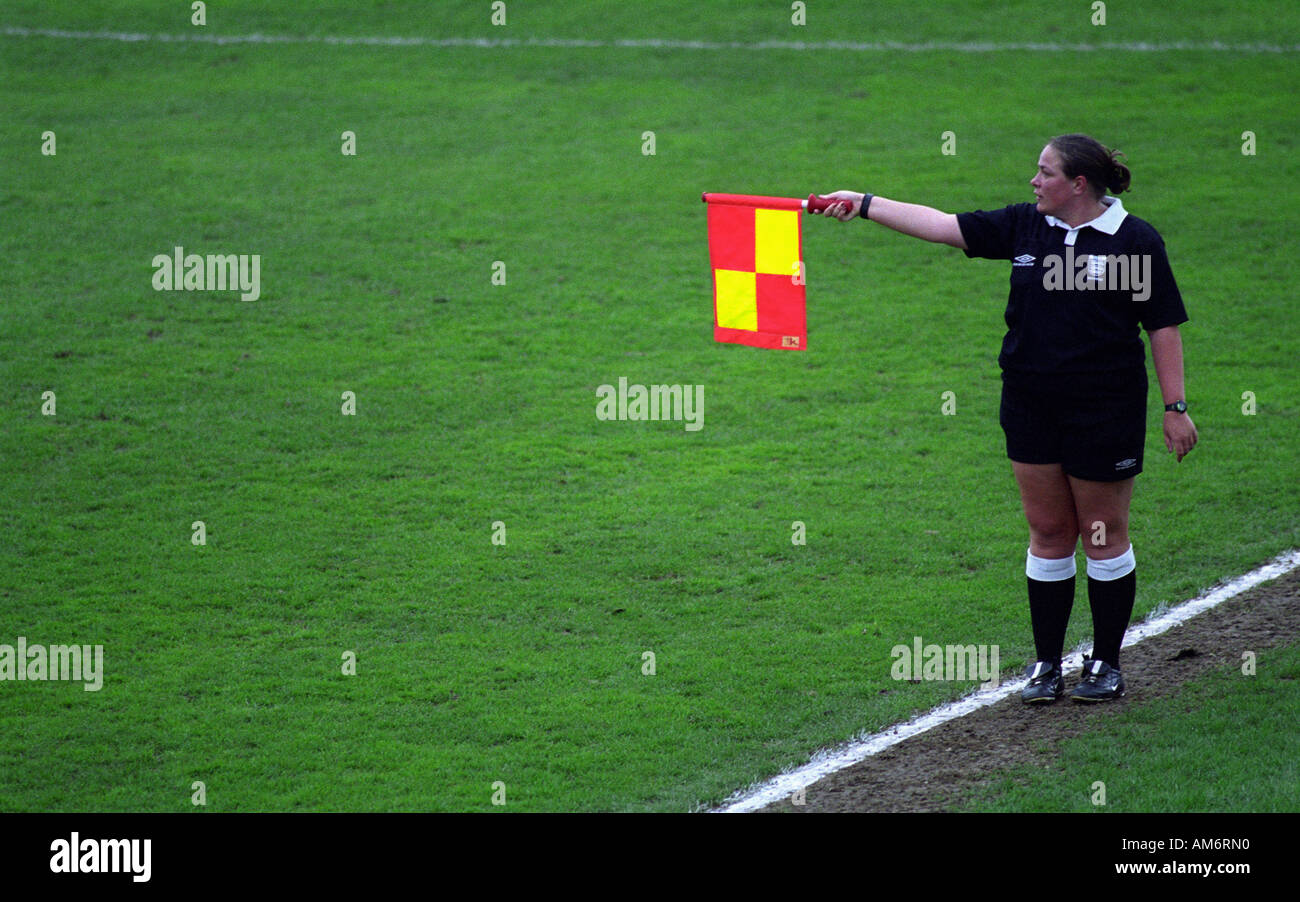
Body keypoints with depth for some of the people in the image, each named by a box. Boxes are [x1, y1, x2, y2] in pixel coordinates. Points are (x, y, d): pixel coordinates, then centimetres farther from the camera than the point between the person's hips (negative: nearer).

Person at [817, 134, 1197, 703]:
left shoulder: (1134, 240, -6)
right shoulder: (1023, 227, 5)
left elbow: (1164, 326, -4)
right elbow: (944, 226, 5)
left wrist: (1176, 406, -6)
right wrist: (864, 205, 2)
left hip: (1105, 410, -4)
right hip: (1031, 409, 4)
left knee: (1103, 535, 3)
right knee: (1048, 533, 8)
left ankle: (1106, 664, 15)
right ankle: (1047, 664, 15)